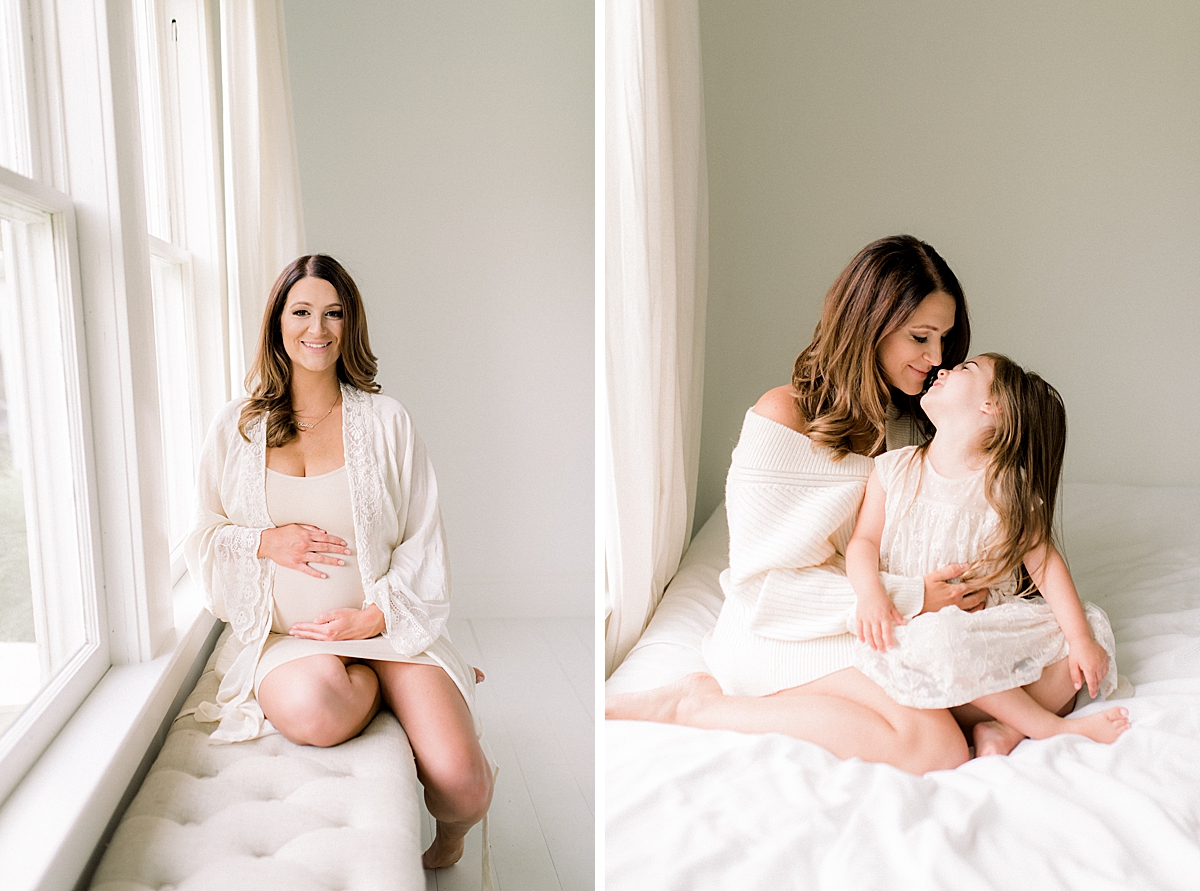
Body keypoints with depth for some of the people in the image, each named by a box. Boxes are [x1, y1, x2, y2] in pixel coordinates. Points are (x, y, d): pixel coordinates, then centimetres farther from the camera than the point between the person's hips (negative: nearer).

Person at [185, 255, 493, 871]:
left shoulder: (385, 420, 4)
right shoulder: (237, 427, 7)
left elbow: (422, 541, 1)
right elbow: (202, 540, 10)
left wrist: (375, 616, -13)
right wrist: (265, 541, -11)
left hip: (385, 626, 0)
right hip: (282, 635, 1)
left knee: (461, 783, -20)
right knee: (311, 709, -37)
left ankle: (447, 841, 19)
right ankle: (373, 686, 1)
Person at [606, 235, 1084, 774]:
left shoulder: (914, 418, 11)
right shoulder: (784, 417, -12)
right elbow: (761, 584, -15)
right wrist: (909, 599, -18)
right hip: (794, 633, -6)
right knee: (935, 748, -29)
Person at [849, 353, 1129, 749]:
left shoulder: (1008, 487, -4)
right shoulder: (892, 469, -1)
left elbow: (1045, 562, -3)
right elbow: (864, 541, -2)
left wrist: (1081, 640, -10)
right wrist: (871, 594, -22)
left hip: (990, 624, 2)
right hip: (917, 624, -1)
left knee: (1091, 624, -12)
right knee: (938, 644, -34)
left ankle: (1004, 728, -15)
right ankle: (1052, 727, -15)